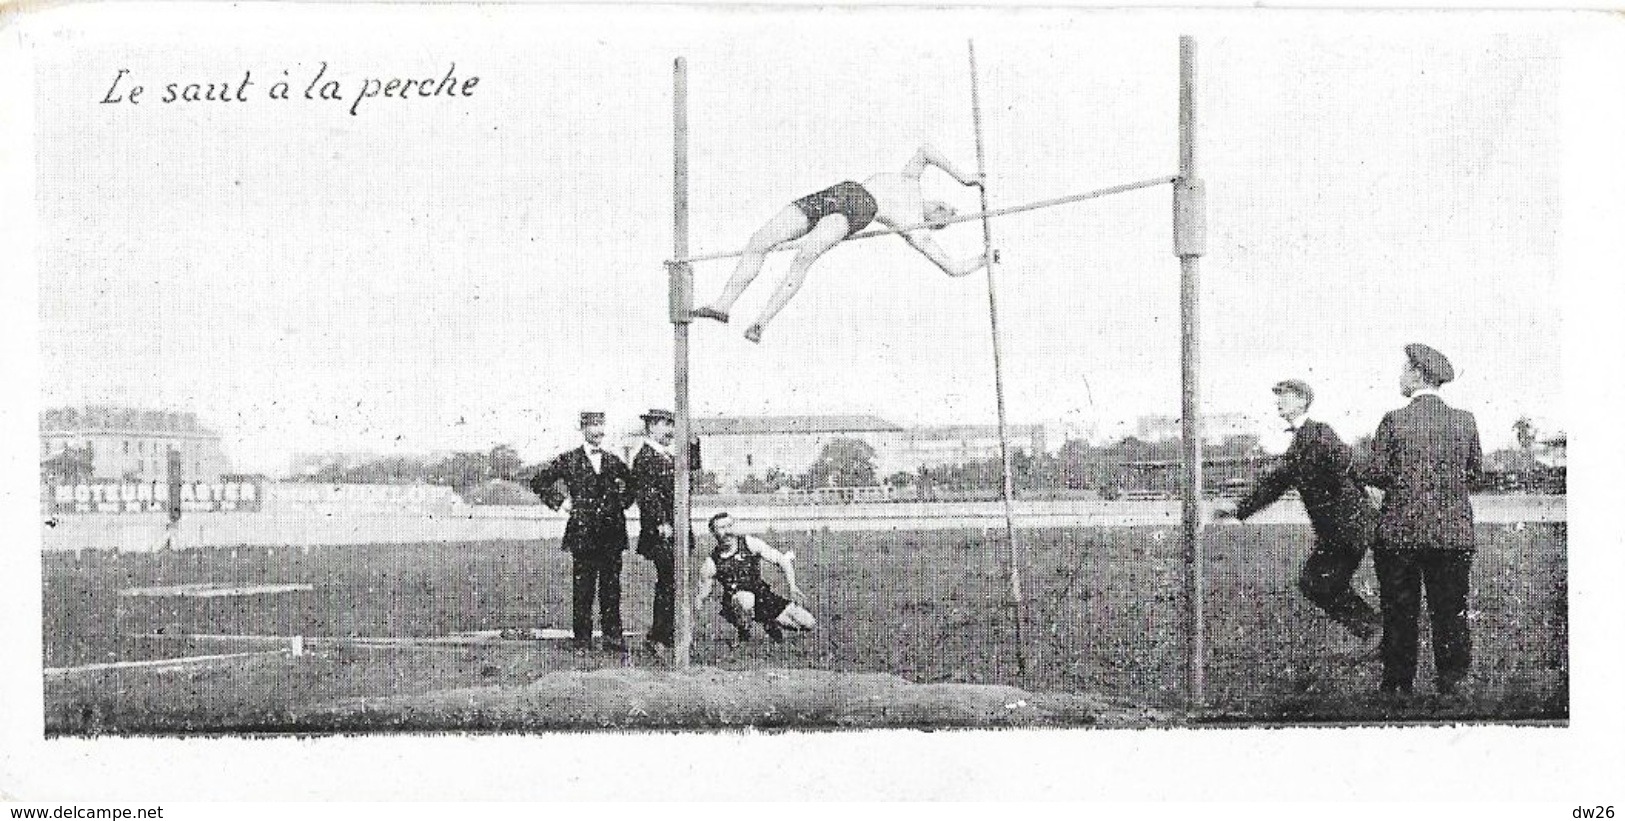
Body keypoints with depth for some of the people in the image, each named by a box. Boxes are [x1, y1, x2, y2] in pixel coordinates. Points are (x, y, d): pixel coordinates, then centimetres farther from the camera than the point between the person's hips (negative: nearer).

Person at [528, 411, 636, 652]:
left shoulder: (613, 461, 12)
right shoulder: (568, 460, 2)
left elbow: (630, 486, 26)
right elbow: (538, 482, 4)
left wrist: (623, 503, 11)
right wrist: (557, 503, -2)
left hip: (612, 533, 3)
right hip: (582, 531, -3)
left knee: (611, 587, 5)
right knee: (582, 588, 0)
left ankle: (612, 636, 11)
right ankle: (581, 638, 7)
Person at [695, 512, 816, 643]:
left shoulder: (750, 543, -8)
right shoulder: (711, 562, -9)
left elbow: (782, 560, -5)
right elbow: (704, 591, 3)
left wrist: (792, 586, -16)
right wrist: (699, 601, -17)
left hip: (763, 596, 2)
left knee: (809, 623, -6)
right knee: (745, 598, -41)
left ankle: (771, 624, 17)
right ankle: (744, 635, -14)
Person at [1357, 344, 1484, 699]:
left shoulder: (1395, 421, -10)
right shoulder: (1465, 421, -1)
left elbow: (1374, 473, -9)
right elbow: (1476, 475, 5)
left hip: (1400, 532, -2)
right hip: (1454, 533, 2)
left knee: (1399, 612, 7)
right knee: (1450, 612, 10)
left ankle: (1398, 685, 11)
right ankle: (1450, 680, 13)